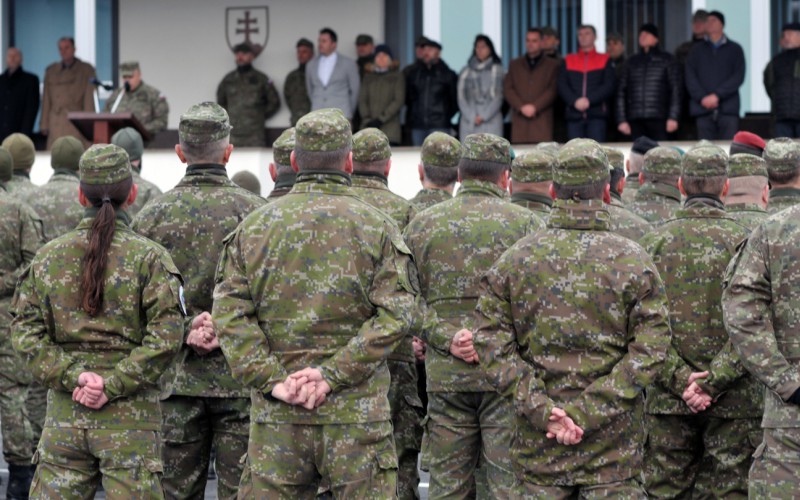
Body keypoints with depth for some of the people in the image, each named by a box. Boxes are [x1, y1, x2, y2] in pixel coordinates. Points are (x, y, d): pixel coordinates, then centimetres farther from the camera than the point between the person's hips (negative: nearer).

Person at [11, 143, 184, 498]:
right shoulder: (149, 257, -3)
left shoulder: (48, 257, 6)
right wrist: (113, 385, -10)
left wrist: (73, 376, -6)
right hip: (129, 416, -3)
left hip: (64, 413, 3)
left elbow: (26, 334, 1)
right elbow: (165, 337, -12)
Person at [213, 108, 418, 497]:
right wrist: (333, 374, -13)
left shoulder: (253, 227, 7)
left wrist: (271, 381, -6)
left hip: (277, 416, 2)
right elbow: (397, 313, -11)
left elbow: (229, 312, -2)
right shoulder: (376, 228, 0)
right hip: (357, 411, -2)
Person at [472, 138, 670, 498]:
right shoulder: (634, 261, -3)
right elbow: (650, 351, -11)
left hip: (538, 445, 2)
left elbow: (491, 347, -6)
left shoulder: (514, 260, 1)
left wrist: (542, 410, -10)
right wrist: (586, 412, -14)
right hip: (613, 442, -2)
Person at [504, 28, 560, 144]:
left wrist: (535, 107, -11)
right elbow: (507, 89, 9)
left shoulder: (552, 65, 11)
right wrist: (521, 107, -6)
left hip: (542, 119, -2)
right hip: (519, 118, 2)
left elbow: (553, 90, 1)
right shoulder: (515, 65, 19)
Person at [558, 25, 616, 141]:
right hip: (574, 115, 2)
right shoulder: (568, 61, 16)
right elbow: (562, 85, 6)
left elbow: (609, 86, 0)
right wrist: (575, 101, -12)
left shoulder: (604, 60, 11)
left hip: (596, 114, -2)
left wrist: (589, 100, -13)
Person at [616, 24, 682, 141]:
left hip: (658, 118, -3)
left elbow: (676, 88, 3)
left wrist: (673, 117, -8)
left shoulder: (666, 60, 10)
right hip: (635, 119, 3)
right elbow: (622, 91, 15)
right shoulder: (632, 62, 18)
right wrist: (622, 120, 5)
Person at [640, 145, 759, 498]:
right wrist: (713, 381, -13)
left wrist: (678, 377, -7)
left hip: (666, 399, 2)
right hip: (734, 402, -2)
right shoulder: (743, 241, -4)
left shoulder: (654, 242, 2)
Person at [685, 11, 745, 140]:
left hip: (728, 109, -1)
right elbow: (690, 77, 8)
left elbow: (739, 76, 1)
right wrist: (702, 98, -9)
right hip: (703, 109, 1)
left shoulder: (734, 49, 13)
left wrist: (717, 95, -10)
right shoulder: (697, 50, 18)